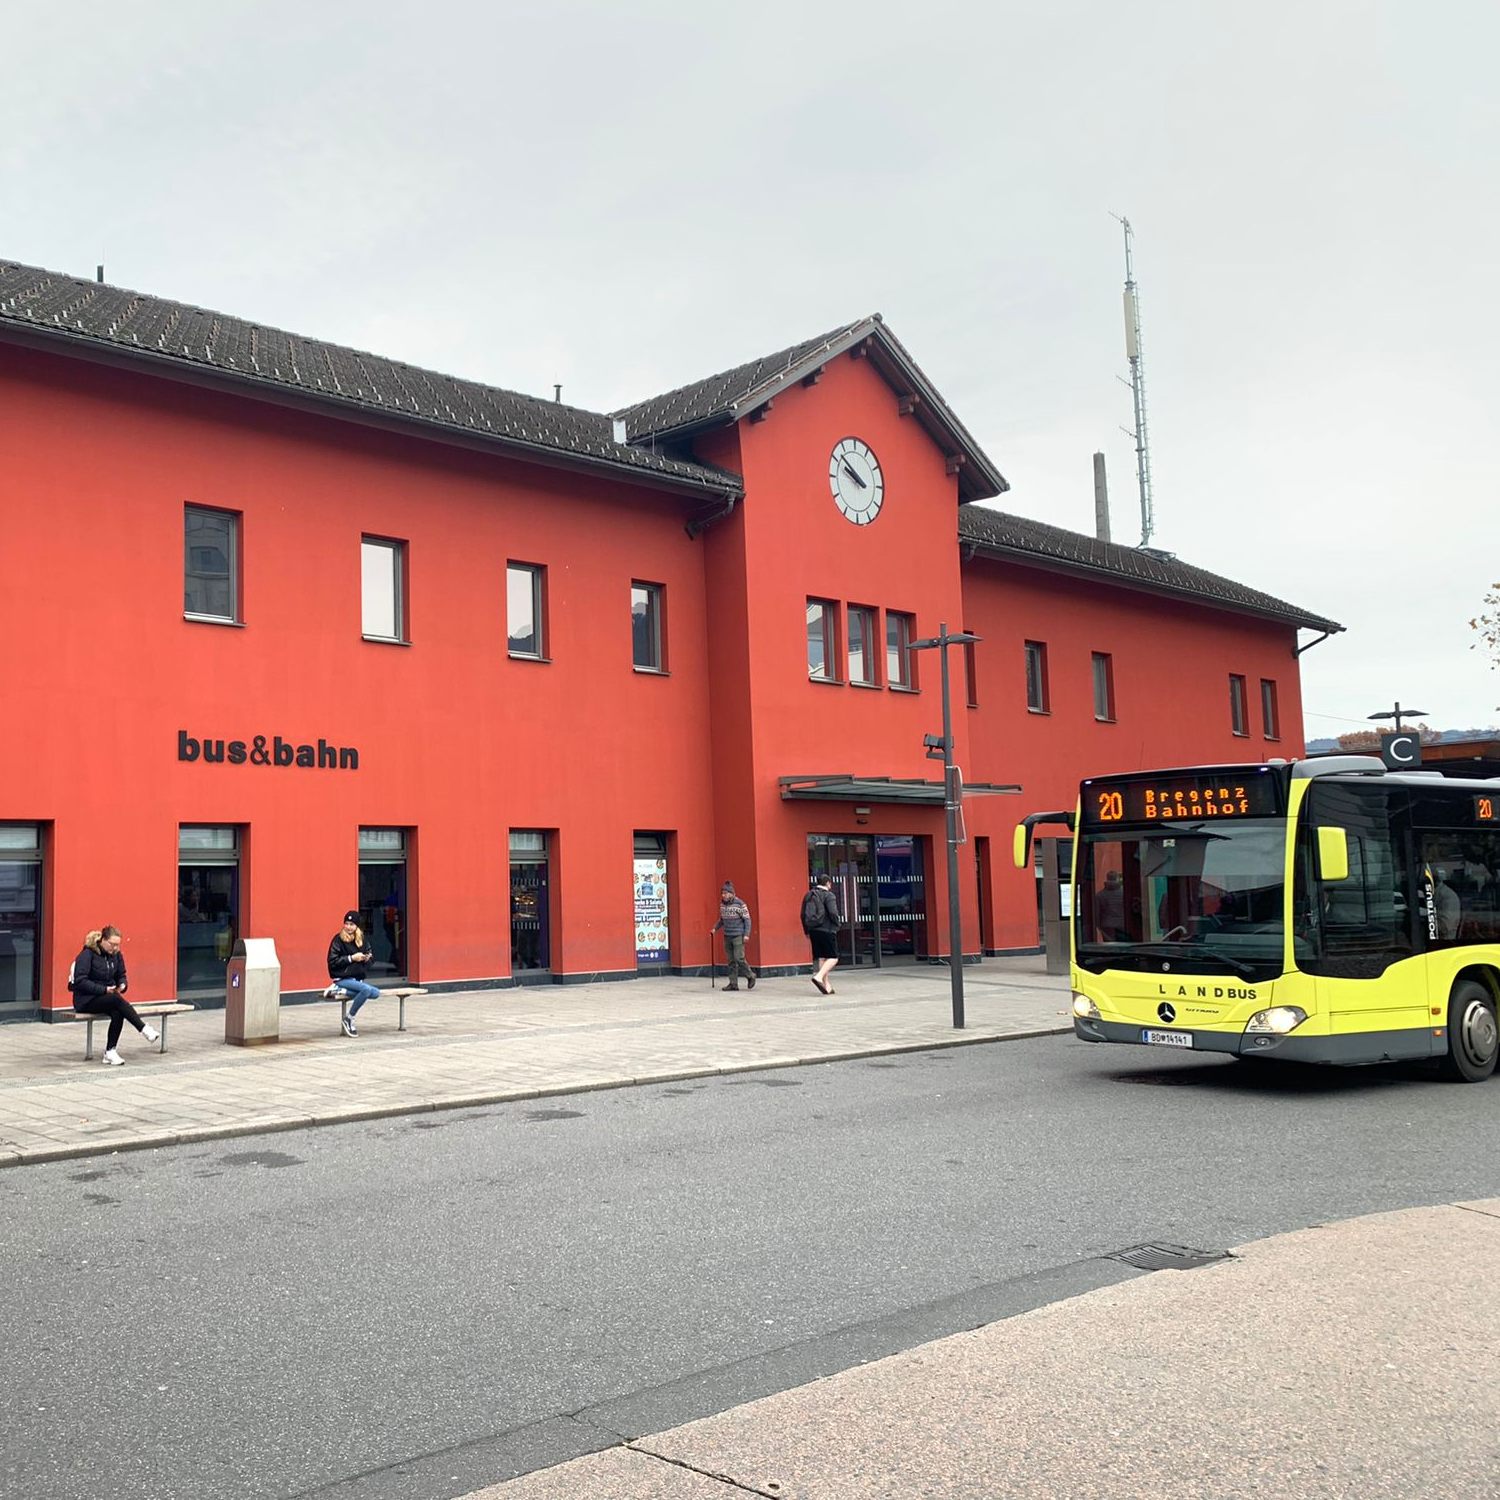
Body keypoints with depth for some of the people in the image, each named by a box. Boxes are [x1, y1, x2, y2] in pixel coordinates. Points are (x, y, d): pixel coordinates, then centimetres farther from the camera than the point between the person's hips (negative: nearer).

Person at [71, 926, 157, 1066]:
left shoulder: (116, 955, 7)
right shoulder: (87, 954, -11)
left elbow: (121, 976, 16)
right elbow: (80, 981, -18)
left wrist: (123, 985, -8)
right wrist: (104, 990, -24)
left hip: (107, 998, 5)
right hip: (85, 1001, -5)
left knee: (118, 1013, -29)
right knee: (117, 999, -33)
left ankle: (110, 1052, -23)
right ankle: (144, 1029, -30)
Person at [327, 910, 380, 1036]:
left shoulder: (362, 939, 10)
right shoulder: (338, 939, -6)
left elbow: (369, 954, 21)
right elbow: (332, 961, -11)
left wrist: (367, 958, -4)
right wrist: (351, 958, -17)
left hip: (358, 978, 6)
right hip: (343, 978, -6)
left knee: (375, 994, -18)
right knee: (367, 989, -30)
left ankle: (340, 990, -7)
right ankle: (348, 1019, -14)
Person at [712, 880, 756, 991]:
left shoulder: (740, 904, -11)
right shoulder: (722, 904, 7)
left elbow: (747, 919, -8)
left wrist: (746, 934, -14)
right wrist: (715, 928, 11)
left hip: (738, 936, -6)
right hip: (727, 936, 6)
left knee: (739, 958, -11)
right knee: (730, 961, 6)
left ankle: (751, 976, 10)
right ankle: (733, 983, 10)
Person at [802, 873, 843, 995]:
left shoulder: (808, 896, 13)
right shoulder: (828, 895, -8)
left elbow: (803, 915, 13)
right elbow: (833, 913, -18)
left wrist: (807, 931, 19)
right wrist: (838, 924, -2)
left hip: (813, 930, 7)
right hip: (826, 930, -7)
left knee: (820, 957, 11)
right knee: (833, 957, -3)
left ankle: (826, 985, 12)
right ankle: (819, 977, -22)